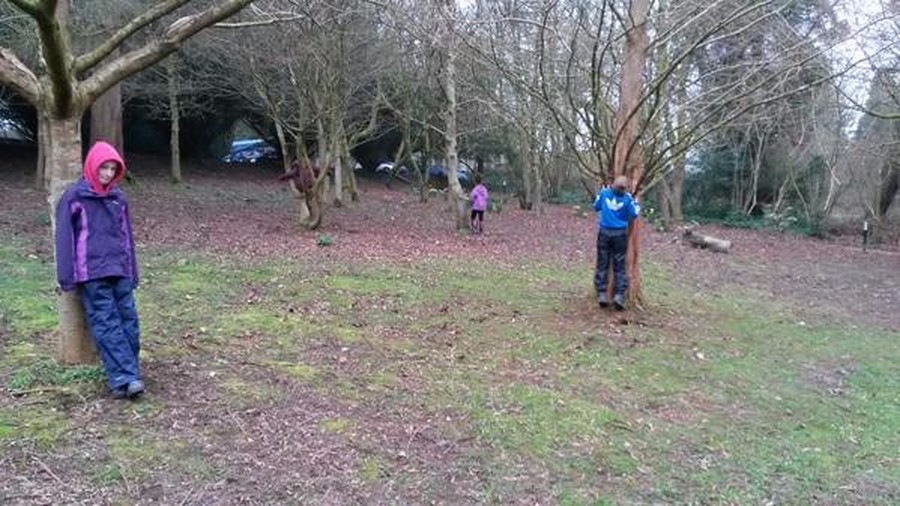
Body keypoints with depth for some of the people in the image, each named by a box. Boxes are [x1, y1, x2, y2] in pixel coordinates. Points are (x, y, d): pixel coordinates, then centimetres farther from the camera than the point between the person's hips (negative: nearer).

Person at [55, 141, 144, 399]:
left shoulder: (118, 197, 14)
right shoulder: (74, 197, -1)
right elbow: (65, 237, -2)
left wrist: (133, 273, 16)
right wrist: (67, 276, -6)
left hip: (120, 272, 5)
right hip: (92, 275, -5)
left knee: (129, 321, 0)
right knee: (107, 325, -8)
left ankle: (127, 374, 8)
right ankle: (124, 378, -14)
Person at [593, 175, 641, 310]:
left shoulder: (604, 193, -4)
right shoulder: (627, 199, -9)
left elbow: (596, 207, 11)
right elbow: (634, 214, -1)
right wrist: (635, 203, 11)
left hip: (604, 232, 1)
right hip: (620, 234, -1)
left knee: (602, 264, 7)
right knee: (619, 266, 5)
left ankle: (602, 294, 5)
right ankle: (619, 295, 0)